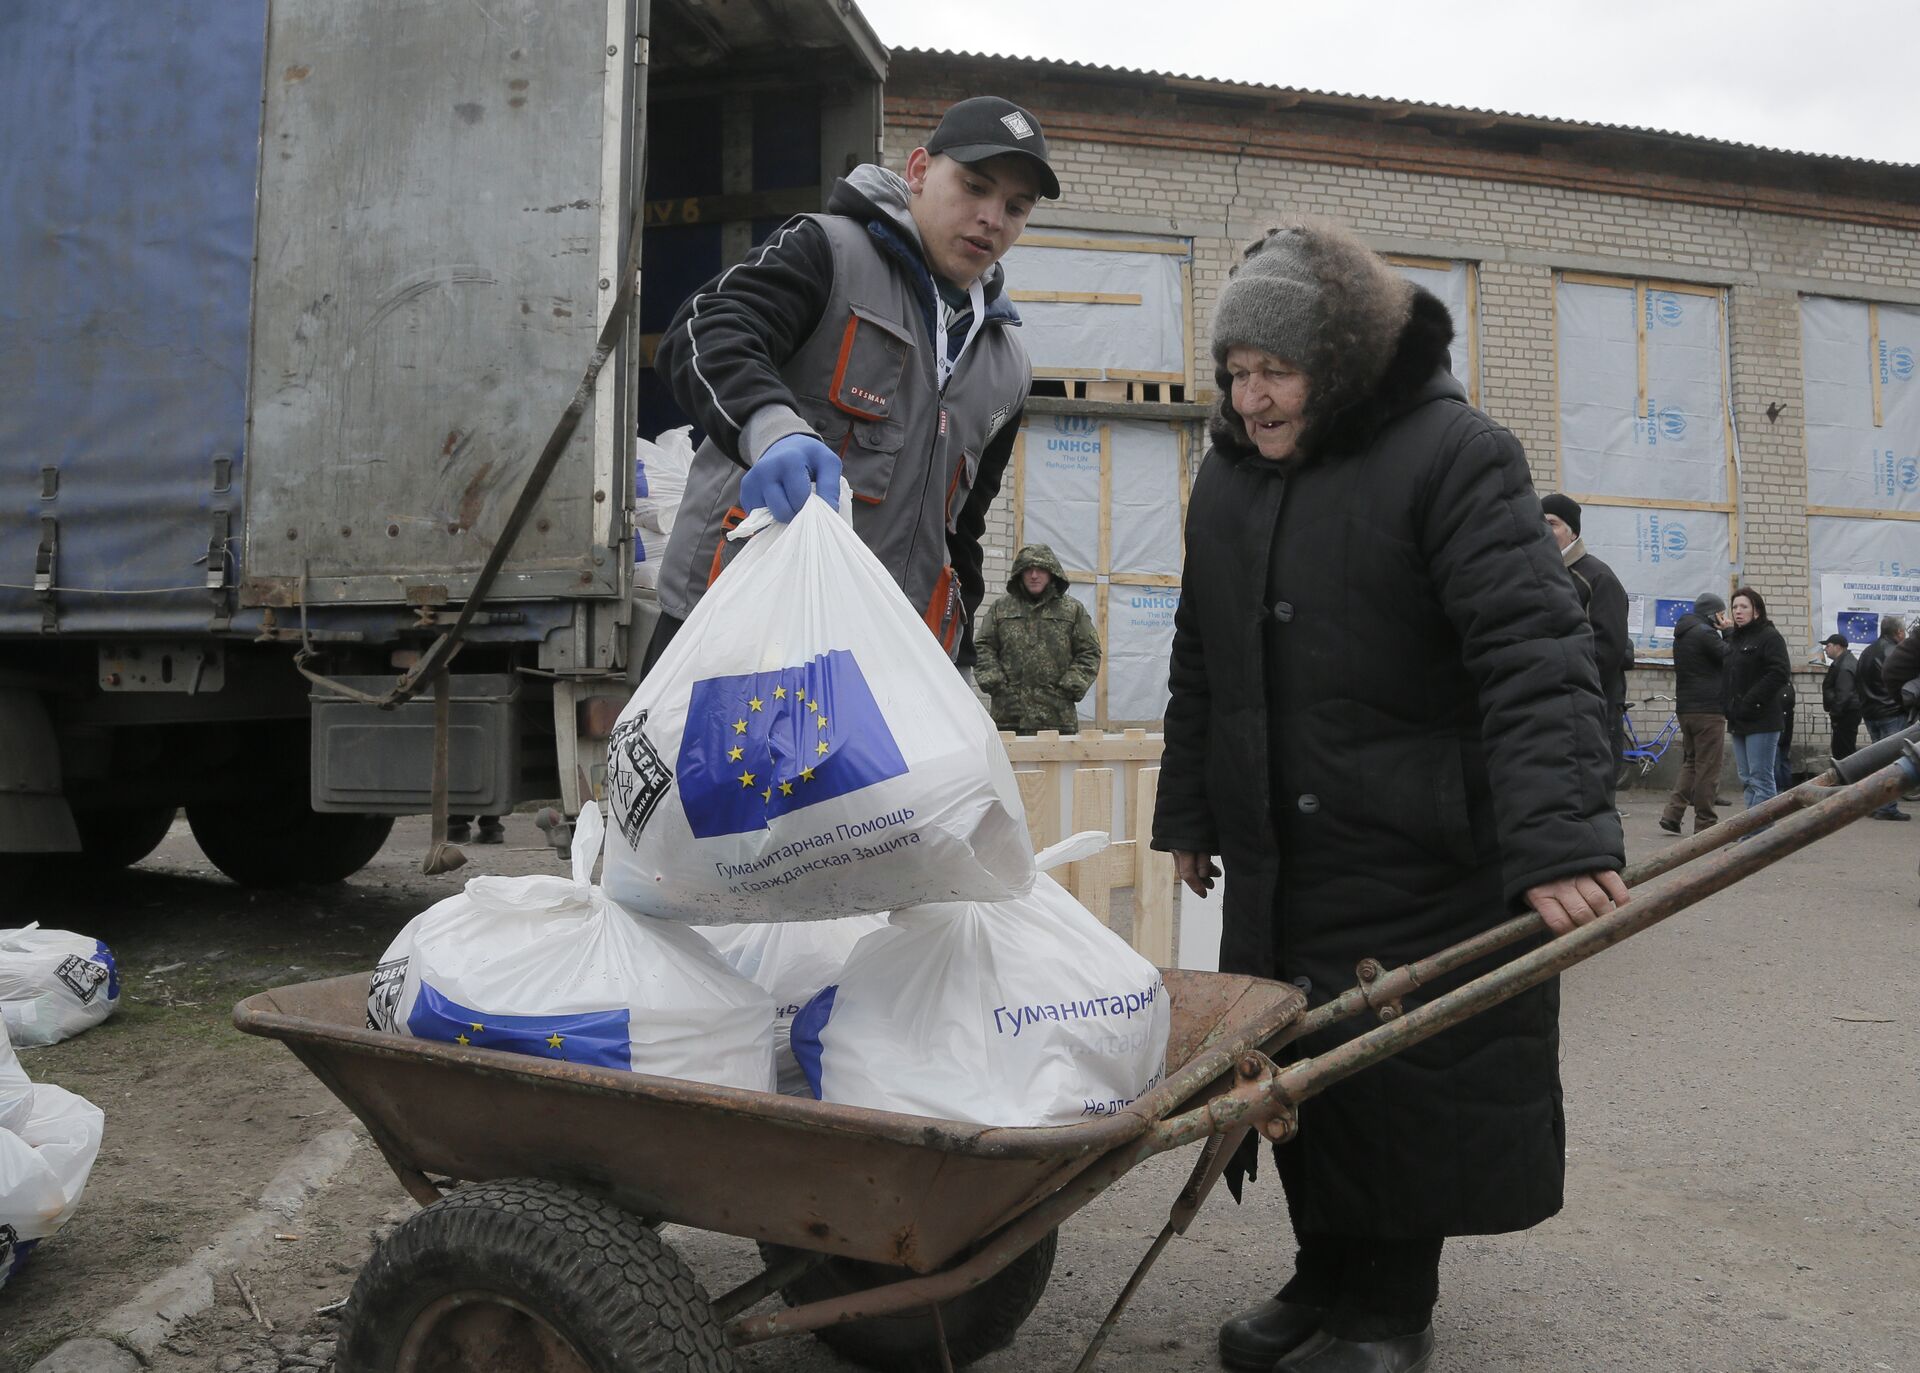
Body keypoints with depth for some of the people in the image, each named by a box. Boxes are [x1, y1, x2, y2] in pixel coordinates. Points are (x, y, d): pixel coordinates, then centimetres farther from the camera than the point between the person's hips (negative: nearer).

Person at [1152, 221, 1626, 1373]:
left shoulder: (1456, 455, -11)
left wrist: (1562, 834, -32)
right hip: (1276, 856, 6)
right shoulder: (1229, 479, 10)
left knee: (1404, 1081, 3)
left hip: (1419, 858, -6)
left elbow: (1533, 654, -22)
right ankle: (1326, 1278, 29)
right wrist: (1190, 813, 18)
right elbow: (1202, 664, 18)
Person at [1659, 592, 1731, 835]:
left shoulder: (1682, 634, 18)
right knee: (1707, 767, -3)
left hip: (1685, 707, 9)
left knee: (1690, 763, 16)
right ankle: (1705, 822, 0)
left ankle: (1672, 814, 6)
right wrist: (1729, 632, -1)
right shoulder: (1705, 633, -12)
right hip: (1708, 708, -9)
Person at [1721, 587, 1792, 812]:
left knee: (1760, 780, -8)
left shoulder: (1770, 637, -7)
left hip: (1761, 721, -8)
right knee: (1747, 780, 10)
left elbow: (1780, 673, -18)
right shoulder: (1734, 639, 19)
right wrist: (1728, 706, 8)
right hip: (1739, 721, 8)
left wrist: (1750, 702, -20)